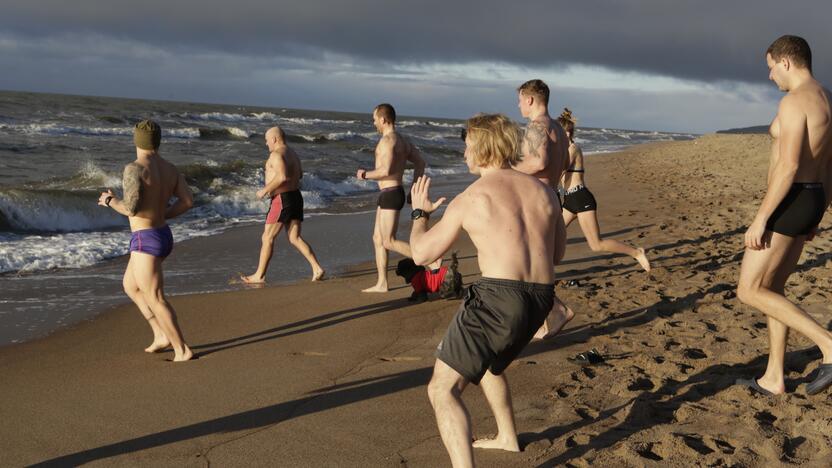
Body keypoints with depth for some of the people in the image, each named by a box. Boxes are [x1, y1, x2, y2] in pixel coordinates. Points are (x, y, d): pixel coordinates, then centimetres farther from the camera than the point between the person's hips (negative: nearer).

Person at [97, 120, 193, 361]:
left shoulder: (134, 168, -19)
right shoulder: (169, 168, 5)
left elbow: (131, 208, -26)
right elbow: (187, 201, 5)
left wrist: (109, 201, -6)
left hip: (145, 241, -9)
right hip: (163, 235, 9)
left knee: (156, 300, 0)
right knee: (130, 286, 25)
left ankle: (182, 350, 5)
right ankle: (161, 335, 22)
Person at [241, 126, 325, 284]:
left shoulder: (276, 154, -14)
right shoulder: (292, 153, 15)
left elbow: (282, 177, -27)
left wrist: (265, 189, -16)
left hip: (282, 200, -9)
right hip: (296, 197, 9)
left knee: (267, 238, 2)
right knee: (295, 238, 8)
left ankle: (259, 276, 9)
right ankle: (317, 269, -3)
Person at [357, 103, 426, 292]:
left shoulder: (387, 140, -16)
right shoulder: (403, 140, 14)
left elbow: (386, 170, -26)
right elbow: (420, 163, 18)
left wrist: (365, 174, -10)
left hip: (390, 194, -10)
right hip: (391, 193, 10)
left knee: (389, 242, -7)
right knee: (378, 239, 13)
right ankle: (382, 283, 16)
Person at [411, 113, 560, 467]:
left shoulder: (468, 200, -3)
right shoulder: (543, 191, 11)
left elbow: (421, 254, 6)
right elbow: (555, 251, 24)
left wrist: (419, 213, 24)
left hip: (497, 297, -7)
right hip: (540, 301, 7)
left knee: (443, 389, -1)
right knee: (488, 363, 34)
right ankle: (507, 438, 48)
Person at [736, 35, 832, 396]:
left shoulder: (794, 101, -18)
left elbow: (788, 167, -25)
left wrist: (760, 219, -22)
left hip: (787, 204, -10)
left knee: (749, 292, -4)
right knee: (771, 288, 16)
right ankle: (773, 379, 20)